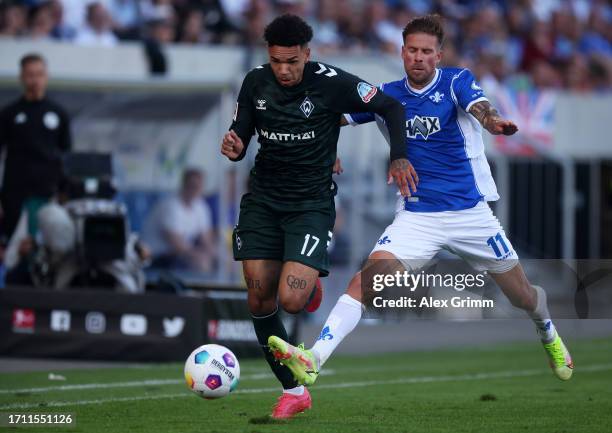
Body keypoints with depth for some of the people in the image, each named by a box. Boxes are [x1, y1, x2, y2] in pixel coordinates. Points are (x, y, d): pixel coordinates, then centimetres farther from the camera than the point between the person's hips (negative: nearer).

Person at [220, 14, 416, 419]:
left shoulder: (331, 82, -15)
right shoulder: (256, 82, -2)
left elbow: (391, 107, -5)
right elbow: (241, 135, 8)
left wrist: (399, 157, -17)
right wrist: (233, 148, -16)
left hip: (311, 202, -4)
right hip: (263, 199, 4)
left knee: (291, 300, -20)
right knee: (259, 298, -2)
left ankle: (312, 281, 19)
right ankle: (293, 390, 12)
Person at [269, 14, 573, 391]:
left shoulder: (457, 81, -7)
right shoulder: (388, 95, 3)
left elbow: (480, 108, -29)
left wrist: (494, 122, -51)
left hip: (469, 213, -1)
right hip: (417, 215, 2)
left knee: (523, 297, 11)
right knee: (367, 279, -22)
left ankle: (548, 335, 46)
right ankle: (313, 360, -31)